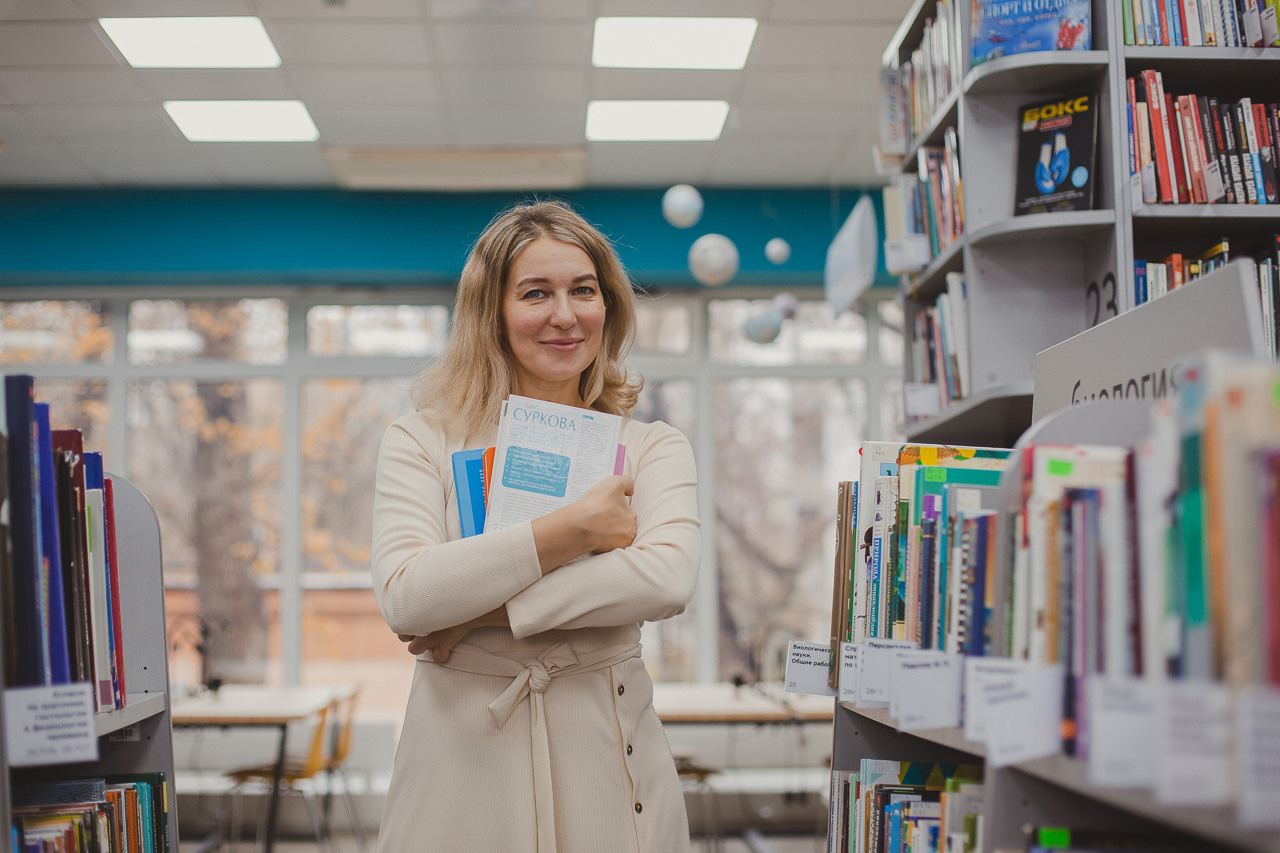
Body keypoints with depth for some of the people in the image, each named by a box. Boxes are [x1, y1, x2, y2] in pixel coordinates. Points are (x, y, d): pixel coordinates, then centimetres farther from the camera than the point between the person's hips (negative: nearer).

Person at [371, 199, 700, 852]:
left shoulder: (653, 448, 5)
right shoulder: (421, 442, 2)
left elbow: (667, 579, -15)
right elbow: (404, 597, -14)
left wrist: (479, 611, -16)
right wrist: (573, 529, -15)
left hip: (605, 759, 1)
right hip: (461, 764, -1)